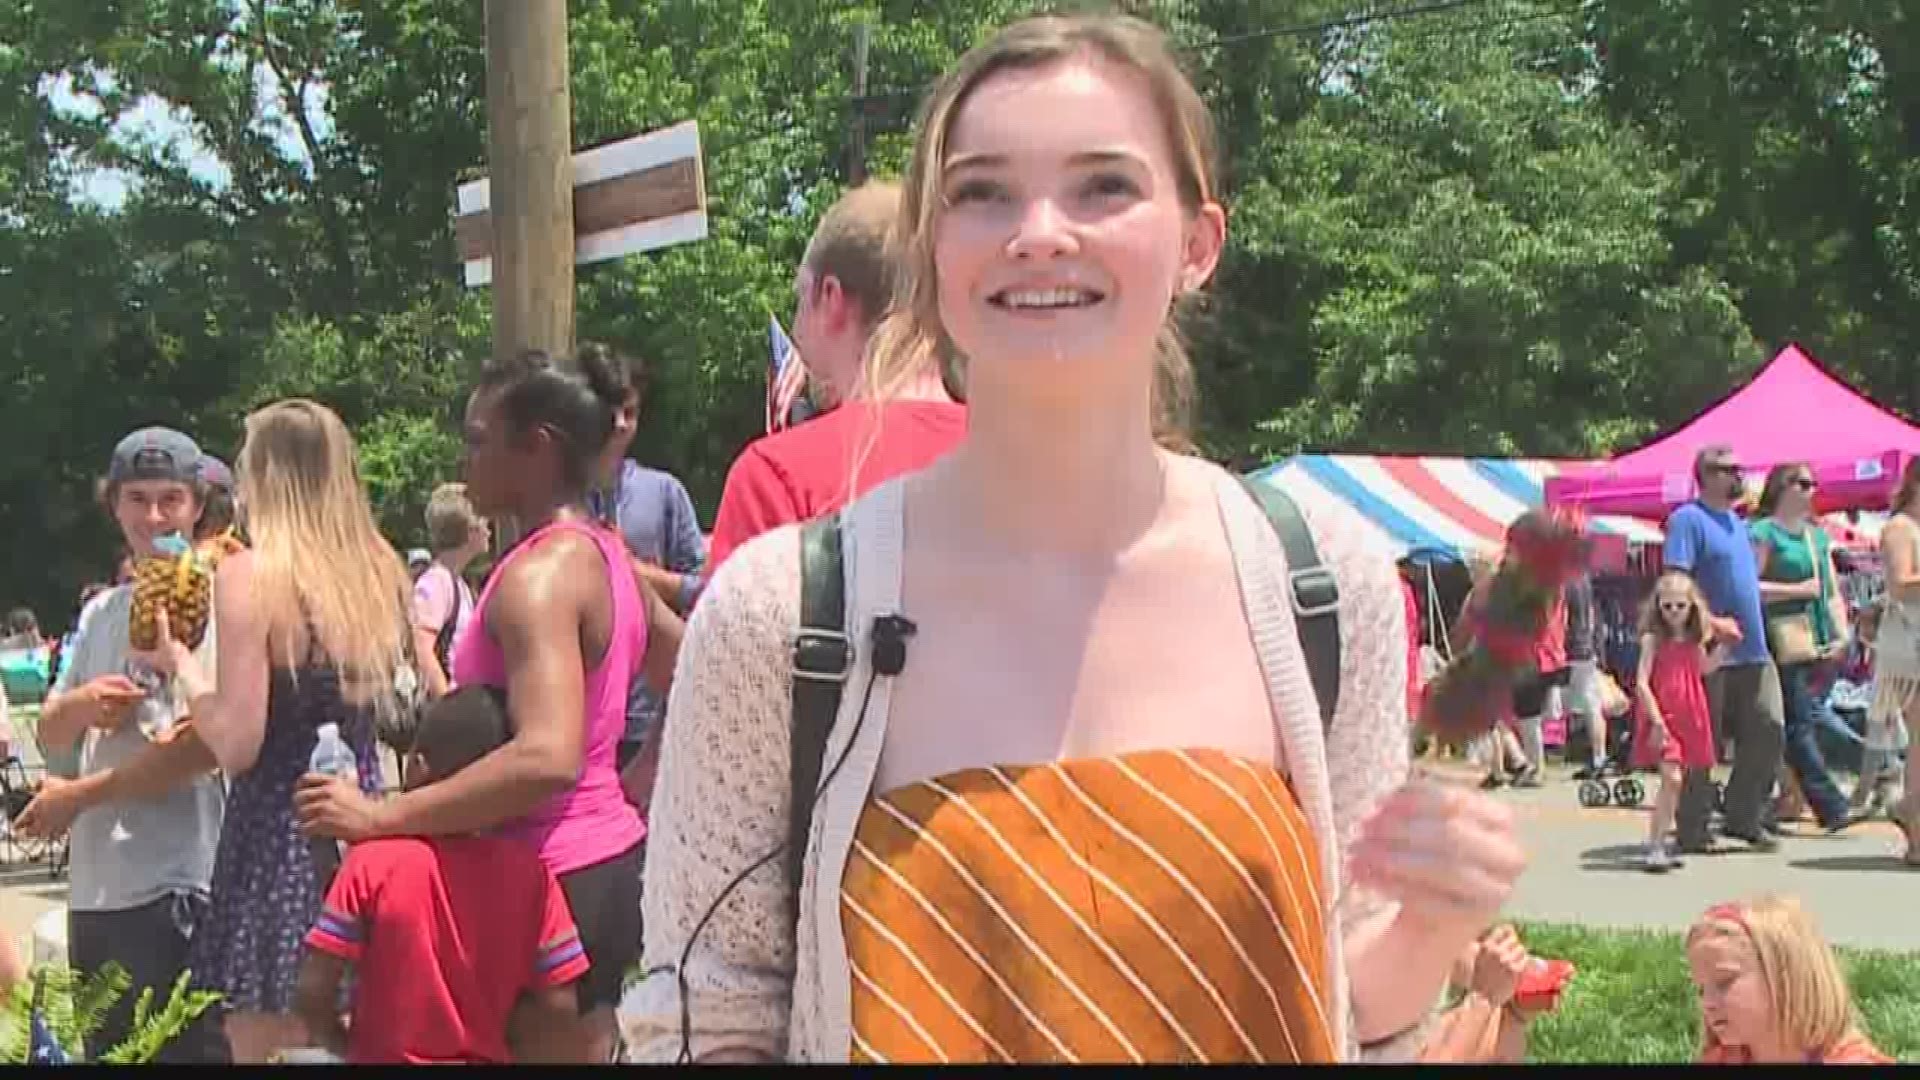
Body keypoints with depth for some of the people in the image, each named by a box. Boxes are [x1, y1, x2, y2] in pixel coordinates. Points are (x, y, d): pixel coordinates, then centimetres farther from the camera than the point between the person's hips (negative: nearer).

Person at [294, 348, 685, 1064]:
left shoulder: (538, 573, -18)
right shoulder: (605, 558, 10)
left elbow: (547, 758, -31)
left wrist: (383, 818, -27)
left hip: (547, 876, -10)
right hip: (609, 858, 10)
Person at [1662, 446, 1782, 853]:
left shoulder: (1736, 521, 19)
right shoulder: (1688, 519, -8)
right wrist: (1710, 621, -23)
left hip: (1752, 650, 8)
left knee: (1769, 728, 3)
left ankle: (1744, 818, 14)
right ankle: (1693, 830, 7)